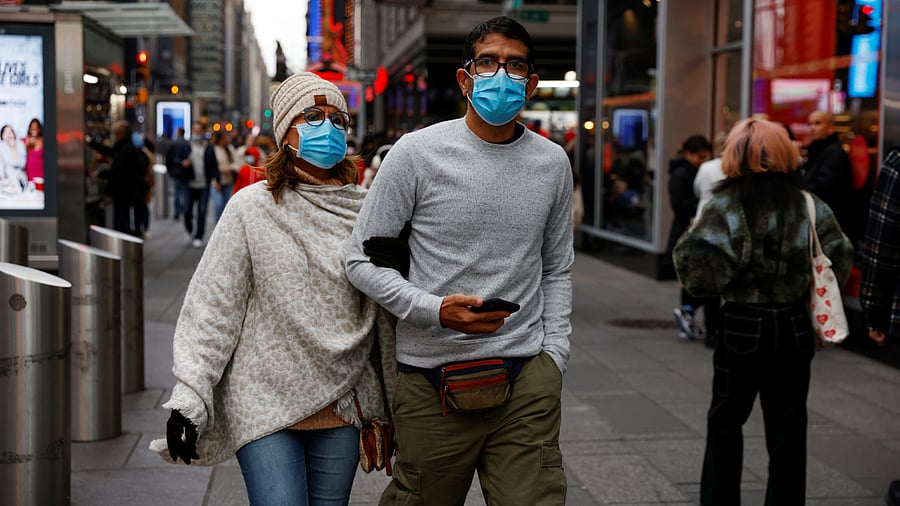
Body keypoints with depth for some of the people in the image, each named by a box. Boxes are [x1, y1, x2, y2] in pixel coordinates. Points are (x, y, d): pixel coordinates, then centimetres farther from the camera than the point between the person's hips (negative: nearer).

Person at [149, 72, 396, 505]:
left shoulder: (364, 211, 5)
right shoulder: (252, 209, -4)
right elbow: (212, 307, -5)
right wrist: (189, 397, -12)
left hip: (340, 406, 3)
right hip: (265, 402, -3)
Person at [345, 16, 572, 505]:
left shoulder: (552, 162, 8)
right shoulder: (416, 153, -4)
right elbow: (363, 260, -1)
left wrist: (555, 352, 6)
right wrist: (434, 310, -15)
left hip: (528, 377, 3)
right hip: (433, 378, -2)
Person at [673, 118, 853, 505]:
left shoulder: (725, 207, -11)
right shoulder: (809, 206, 0)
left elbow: (696, 268, -20)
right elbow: (840, 263, 0)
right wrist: (805, 284, 14)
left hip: (743, 326, -2)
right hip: (794, 325, 3)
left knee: (725, 421, 14)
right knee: (787, 426, 10)